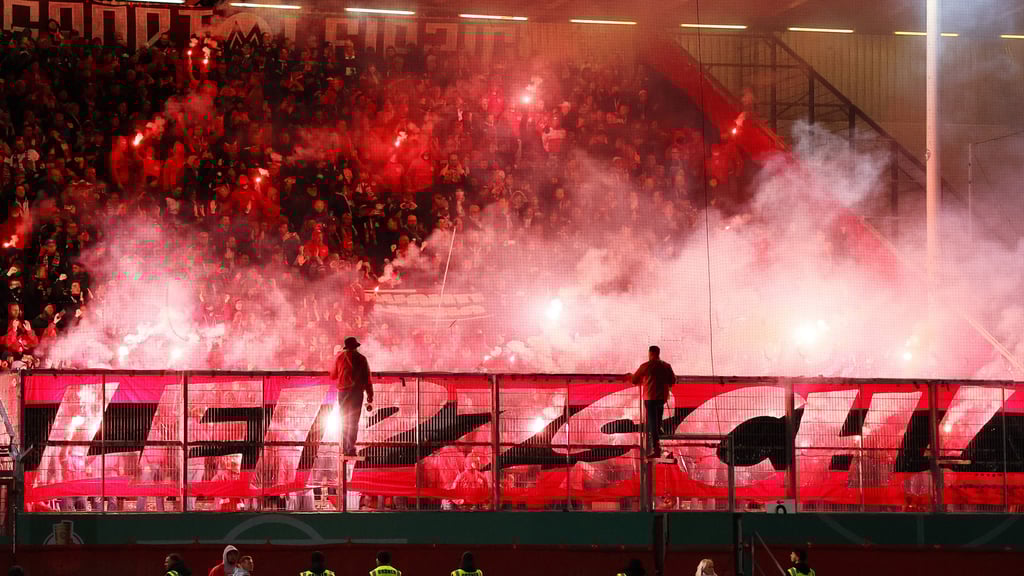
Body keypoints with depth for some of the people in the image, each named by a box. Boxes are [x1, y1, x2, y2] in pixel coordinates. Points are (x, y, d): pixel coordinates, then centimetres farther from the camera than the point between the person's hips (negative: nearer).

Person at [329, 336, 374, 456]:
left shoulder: (340, 357, 2)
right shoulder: (361, 359, -1)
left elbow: (333, 376, 10)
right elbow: (367, 378, -1)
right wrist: (370, 394, 5)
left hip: (343, 392, 2)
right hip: (357, 392, -2)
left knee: (344, 421, 12)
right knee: (353, 421, -1)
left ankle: (346, 448, 11)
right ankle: (351, 448, -10)